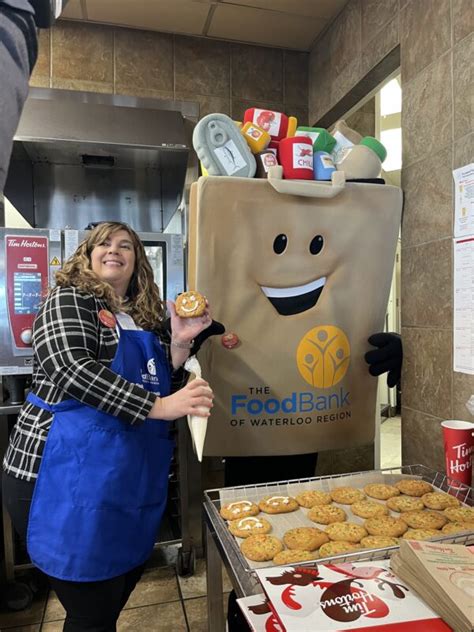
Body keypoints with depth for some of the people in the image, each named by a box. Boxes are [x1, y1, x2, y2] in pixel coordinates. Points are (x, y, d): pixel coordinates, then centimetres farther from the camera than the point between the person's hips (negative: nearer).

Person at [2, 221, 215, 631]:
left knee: (119, 593, 18)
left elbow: (163, 386, 14)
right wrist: (157, 406, -27)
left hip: (136, 478, 7)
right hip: (72, 477, -6)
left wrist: (180, 343, -3)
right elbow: (75, 370, -20)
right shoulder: (69, 300, -4)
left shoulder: (147, 318, 14)